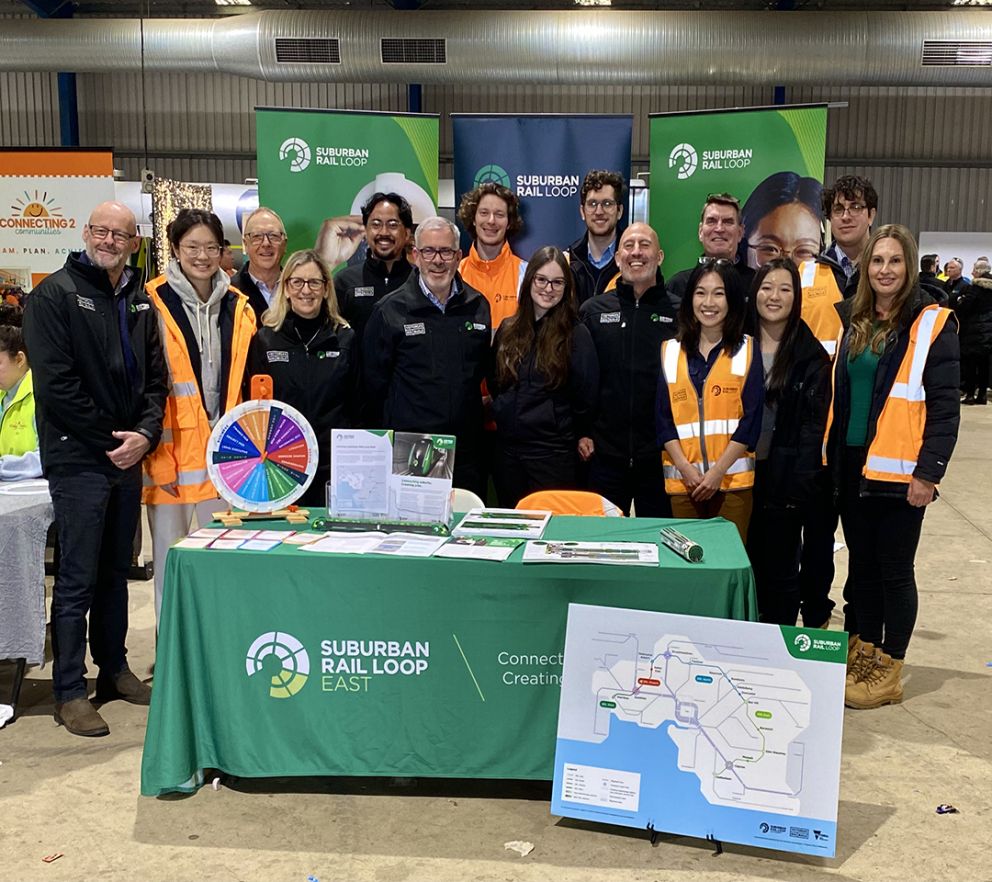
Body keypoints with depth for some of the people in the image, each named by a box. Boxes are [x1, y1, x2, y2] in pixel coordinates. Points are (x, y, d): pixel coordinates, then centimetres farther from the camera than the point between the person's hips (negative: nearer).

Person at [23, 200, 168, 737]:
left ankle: (114, 669, 28)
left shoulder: (140, 301, 12)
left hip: (128, 456, 6)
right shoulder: (56, 294, -6)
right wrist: (110, 440, -12)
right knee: (77, 579, -2)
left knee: (116, 570, 15)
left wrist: (144, 433, -7)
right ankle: (69, 693, 8)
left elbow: (155, 378, 10)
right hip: (78, 458, -6)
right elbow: (55, 385, -13)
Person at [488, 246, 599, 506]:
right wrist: (505, 416, 10)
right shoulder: (508, 329, 7)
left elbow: (585, 396, -5)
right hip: (507, 450, 5)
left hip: (554, 453, -5)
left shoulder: (576, 334, -8)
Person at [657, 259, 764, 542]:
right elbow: (662, 416, 4)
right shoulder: (670, 351, 9)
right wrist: (685, 466, -9)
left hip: (732, 479, -1)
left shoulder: (747, 350, 4)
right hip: (683, 480, 2)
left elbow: (751, 418, -2)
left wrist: (718, 470, -11)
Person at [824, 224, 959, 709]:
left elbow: (944, 405, -10)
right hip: (852, 465, 5)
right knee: (861, 565, 14)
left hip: (899, 470, -5)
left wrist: (929, 471, -14)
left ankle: (888, 671, 16)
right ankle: (862, 655, 26)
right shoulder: (850, 318, 8)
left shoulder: (932, 323, -7)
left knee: (894, 569, 4)